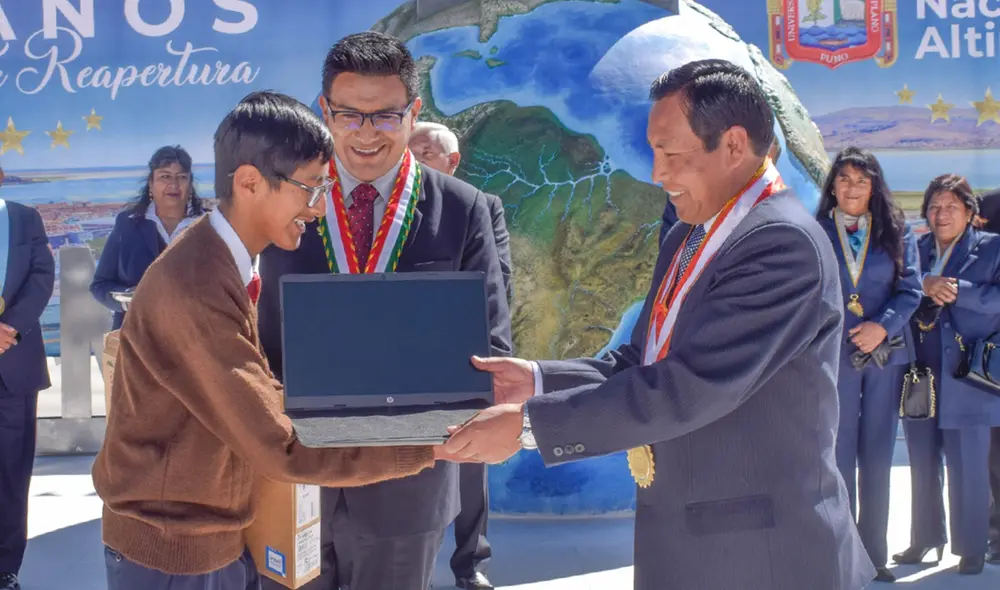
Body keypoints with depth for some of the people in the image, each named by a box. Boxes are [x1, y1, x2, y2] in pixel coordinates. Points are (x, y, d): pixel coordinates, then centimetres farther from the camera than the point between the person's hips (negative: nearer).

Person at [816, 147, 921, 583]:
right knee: (839, 456, 0)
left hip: (885, 354, 2)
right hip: (834, 355, -2)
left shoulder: (896, 233, 6)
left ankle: (874, 554, 17)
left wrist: (882, 326, -15)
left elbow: (910, 289, 0)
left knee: (878, 456, 8)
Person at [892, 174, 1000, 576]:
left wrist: (954, 290, -17)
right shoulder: (914, 248, 10)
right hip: (920, 376, 4)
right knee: (922, 465, 13)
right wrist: (925, 286, -16)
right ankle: (926, 539, 27)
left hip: (966, 377, -3)